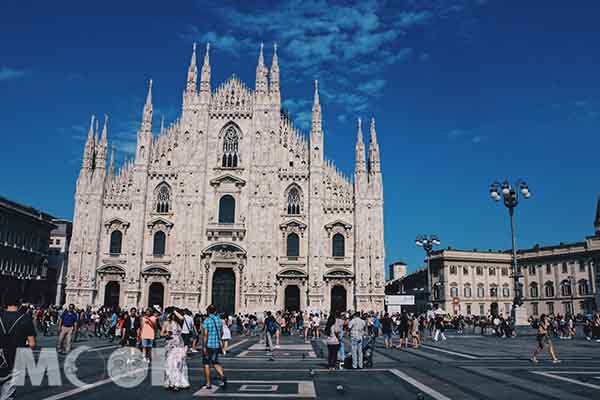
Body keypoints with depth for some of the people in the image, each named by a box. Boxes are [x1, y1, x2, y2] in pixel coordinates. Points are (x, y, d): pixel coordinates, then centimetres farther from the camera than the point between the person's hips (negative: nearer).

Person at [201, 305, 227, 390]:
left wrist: (204, 347, -15)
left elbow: (206, 334, -17)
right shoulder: (219, 320, 5)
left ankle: (208, 384, 11)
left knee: (206, 364, 8)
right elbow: (222, 333, 13)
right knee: (215, 362, 16)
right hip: (217, 345, 5)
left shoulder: (206, 321, -13)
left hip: (208, 345, -5)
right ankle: (223, 376, -6)